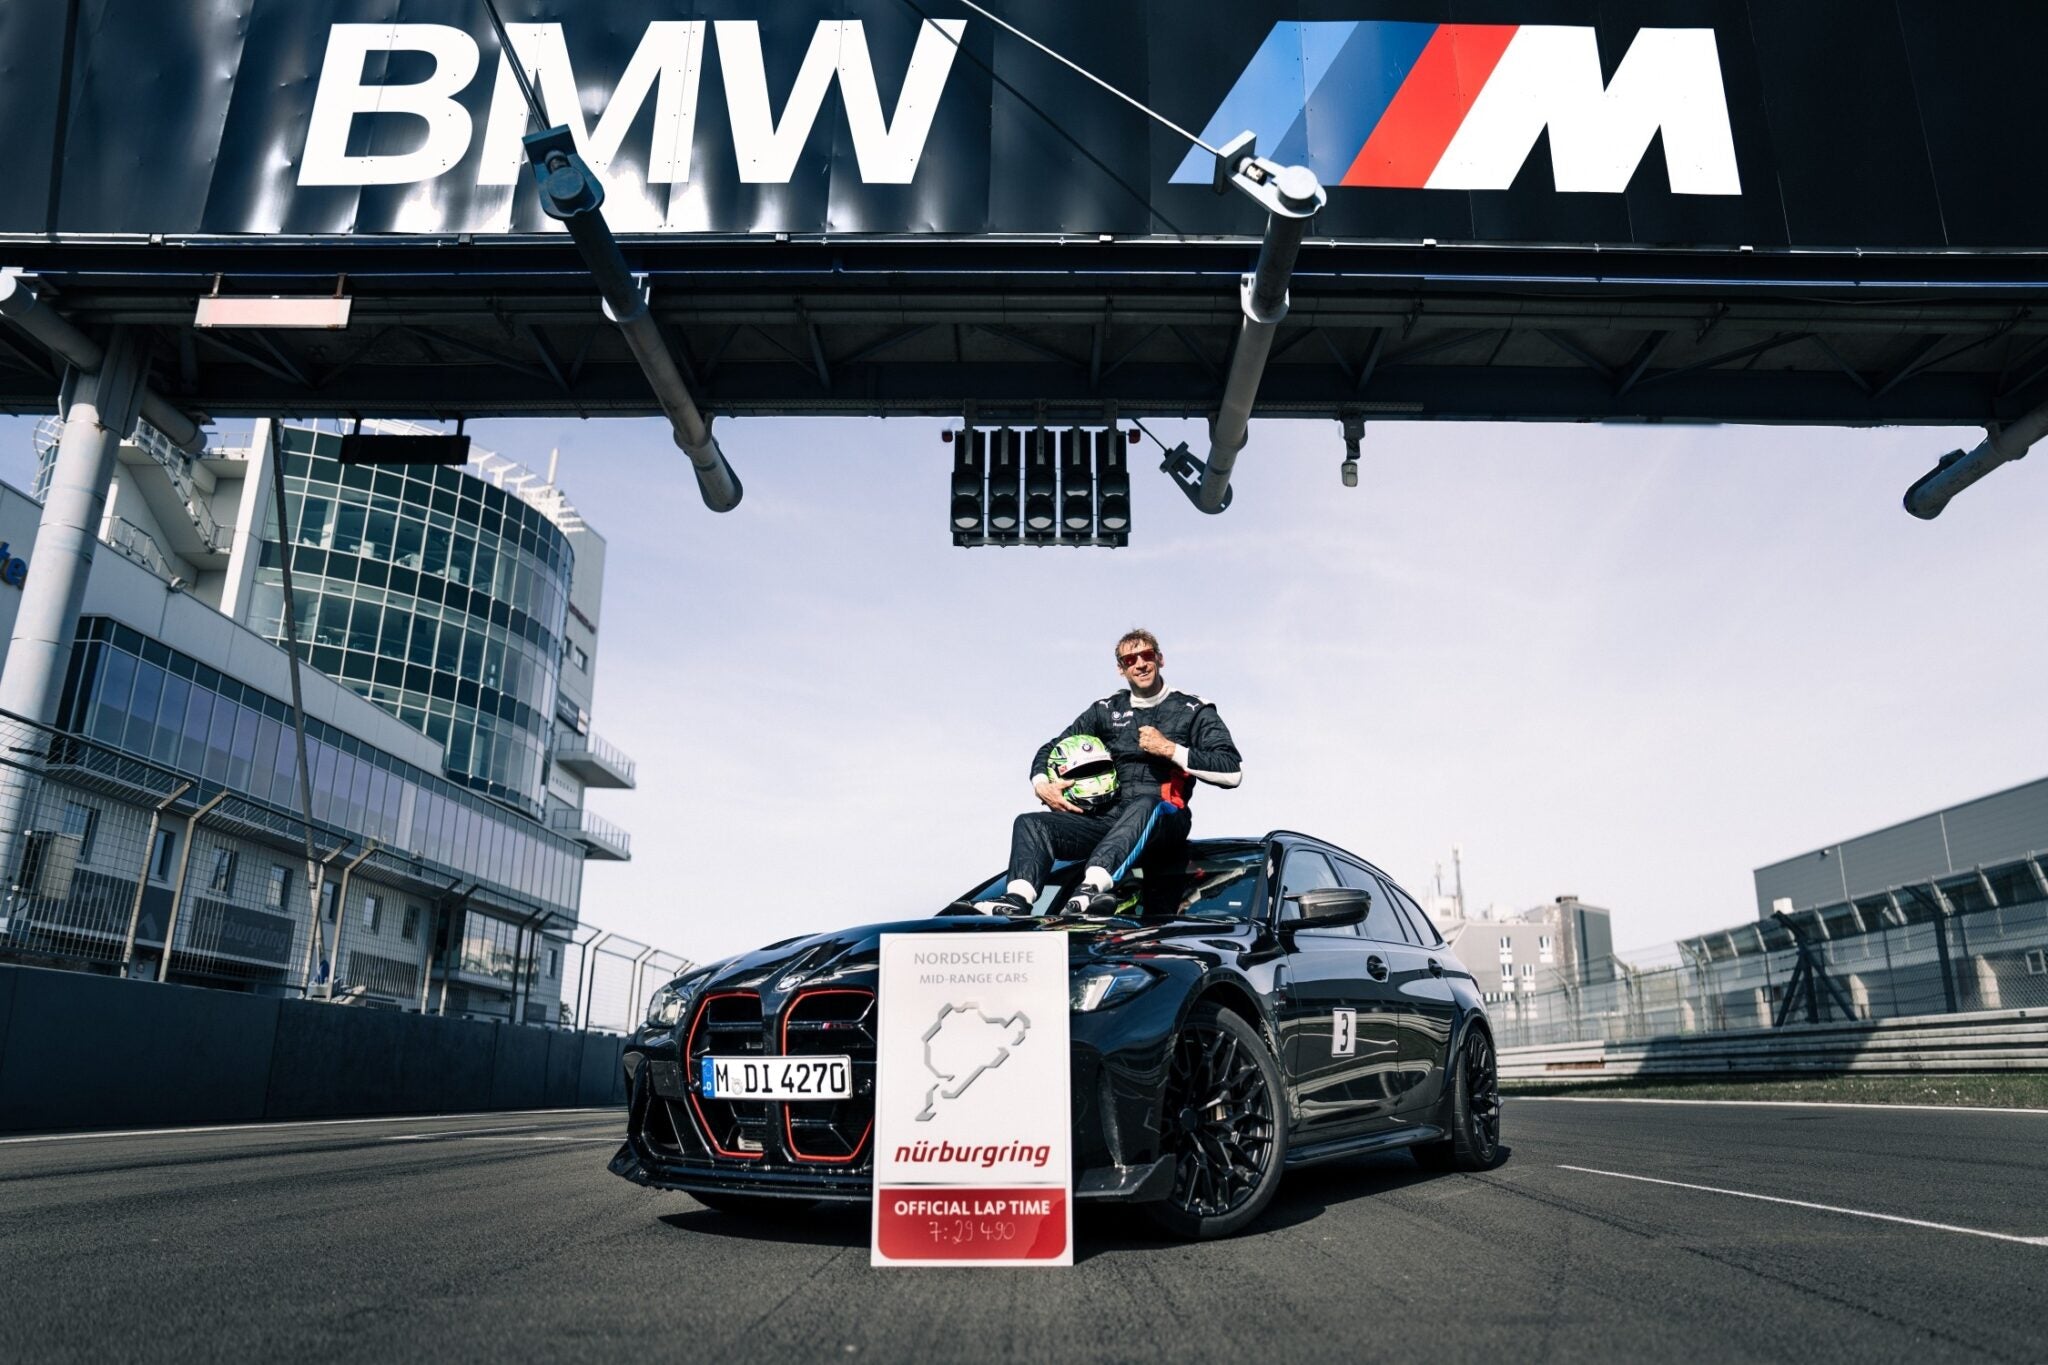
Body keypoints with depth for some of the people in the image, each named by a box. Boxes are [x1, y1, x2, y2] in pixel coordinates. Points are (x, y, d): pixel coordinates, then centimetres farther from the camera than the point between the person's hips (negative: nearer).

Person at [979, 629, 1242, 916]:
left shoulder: (1193, 710, 9)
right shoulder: (1107, 710, 20)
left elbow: (1233, 771, -4)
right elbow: (1051, 749, 25)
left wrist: (1170, 750, -9)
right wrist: (1041, 785, 3)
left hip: (1164, 820, -4)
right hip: (1108, 818, 5)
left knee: (1144, 804, -40)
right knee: (1030, 823, -16)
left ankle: (1092, 887, -61)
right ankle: (1017, 900, -43)